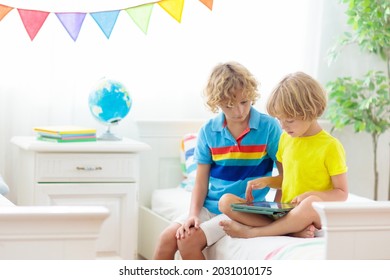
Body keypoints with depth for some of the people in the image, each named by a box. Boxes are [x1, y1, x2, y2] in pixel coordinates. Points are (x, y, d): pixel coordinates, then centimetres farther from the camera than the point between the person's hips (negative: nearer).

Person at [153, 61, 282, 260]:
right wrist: (193, 213, -10)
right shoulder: (209, 131, 3)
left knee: (189, 239, -23)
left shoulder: (268, 127, -7)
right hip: (209, 205, 4)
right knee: (167, 238, -18)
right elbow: (201, 181, 5)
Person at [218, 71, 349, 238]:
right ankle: (294, 230, -27)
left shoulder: (330, 146, -6)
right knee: (226, 201, -12)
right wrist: (266, 181, 4)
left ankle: (251, 232, -26)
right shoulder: (285, 138, 12)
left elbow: (342, 193, -4)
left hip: (315, 214, -6)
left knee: (312, 202, -42)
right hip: (282, 213, 6)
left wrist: (310, 195, -21)